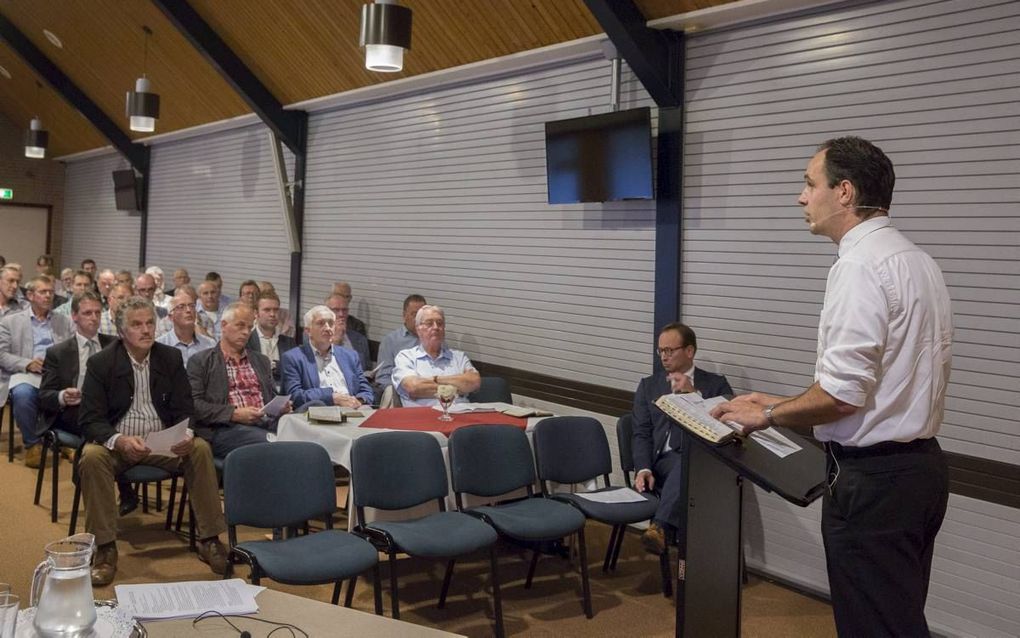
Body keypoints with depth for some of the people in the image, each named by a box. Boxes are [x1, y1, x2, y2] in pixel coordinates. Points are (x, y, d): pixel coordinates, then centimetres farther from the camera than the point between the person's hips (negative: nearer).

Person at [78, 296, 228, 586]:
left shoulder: (171, 358, 3)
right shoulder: (100, 363, -5)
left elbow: (185, 410, 2)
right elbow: (91, 419, -9)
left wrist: (187, 436, -22)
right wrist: (120, 441, -30)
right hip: (116, 442, -1)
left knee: (201, 449, -26)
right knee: (91, 457, -33)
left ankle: (209, 540, -17)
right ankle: (105, 548, -22)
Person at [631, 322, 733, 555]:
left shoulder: (716, 384, 16)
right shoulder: (648, 385, 20)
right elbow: (641, 434, 10)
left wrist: (694, 394, -7)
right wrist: (644, 469, -10)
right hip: (664, 461, 1)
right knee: (682, 463, -36)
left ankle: (660, 527, -52)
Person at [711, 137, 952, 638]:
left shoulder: (859, 265, -18)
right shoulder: (917, 259, 11)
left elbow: (841, 394, -23)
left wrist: (767, 415, -6)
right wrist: (785, 405, 16)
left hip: (872, 479, -10)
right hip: (920, 464, 10)